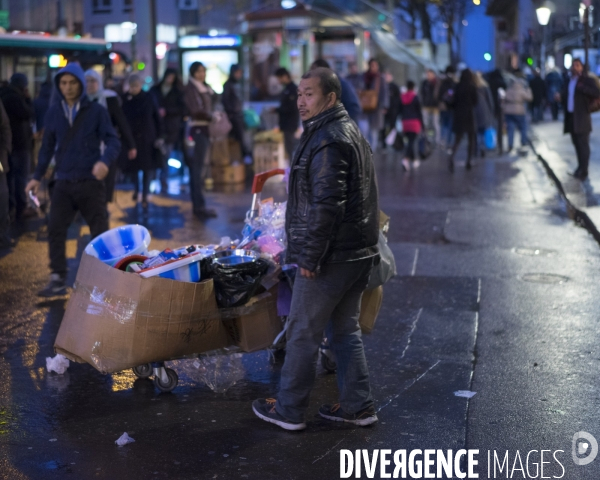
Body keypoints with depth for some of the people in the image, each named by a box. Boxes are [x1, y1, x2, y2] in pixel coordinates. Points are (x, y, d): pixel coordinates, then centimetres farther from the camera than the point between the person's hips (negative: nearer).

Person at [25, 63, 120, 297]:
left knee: (100, 232, 2)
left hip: (91, 182, -3)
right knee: (55, 230, -2)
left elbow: (113, 141, -7)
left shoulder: (96, 111, -3)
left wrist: (104, 161, -27)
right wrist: (37, 176, 13)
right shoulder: (53, 112, 7)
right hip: (63, 182, 3)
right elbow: (47, 146, 14)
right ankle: (57, 279, 6)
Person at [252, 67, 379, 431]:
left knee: (304, 333, 1)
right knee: (347, 329, 17)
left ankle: (290, 410, 12)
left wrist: (310, 256, -20)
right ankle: (358, 406, 23)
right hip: (360, 251, 10)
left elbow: (326, 205, -24)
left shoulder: (328, 140, -17)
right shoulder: (352, 131, 16)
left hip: (331, 257, -10)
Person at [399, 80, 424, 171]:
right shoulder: (415, 97, -6)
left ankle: (414, 160, 26)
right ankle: (406, 159, -27)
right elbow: (419, 111, -5)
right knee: (411, 142, -9)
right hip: (414, 122, -5)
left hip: (405, 122, 5)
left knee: (410, 141, 17)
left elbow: (400, 111, 7)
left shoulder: (402, 97, 5)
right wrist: (422, 125, 0)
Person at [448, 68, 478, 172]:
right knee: (471, 139, 13)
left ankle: (452, 156, -22)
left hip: (458, 115, 3)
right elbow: (475, 102, -2)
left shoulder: (458, 87, 0)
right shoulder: (472, 87, -8)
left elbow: (454, 102, 2)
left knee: (457, 139, 5)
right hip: (469, 115, -3)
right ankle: (468, 161, 9)